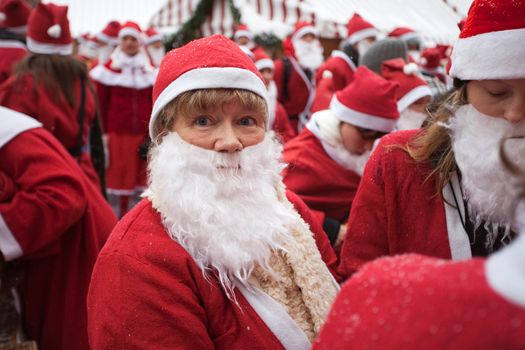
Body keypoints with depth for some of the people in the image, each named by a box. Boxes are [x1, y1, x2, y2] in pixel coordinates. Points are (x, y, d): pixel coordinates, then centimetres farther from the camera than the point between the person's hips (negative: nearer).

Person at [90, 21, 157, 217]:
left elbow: (156, 106, 12)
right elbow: (100, 105, 0)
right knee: (115, 178, -1)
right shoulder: (108, 70, 1)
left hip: (142, 136, 3)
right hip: (116, 135, -3)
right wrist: (102, 135, -4)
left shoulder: (151, 72, 10)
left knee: (139, 179, 7)